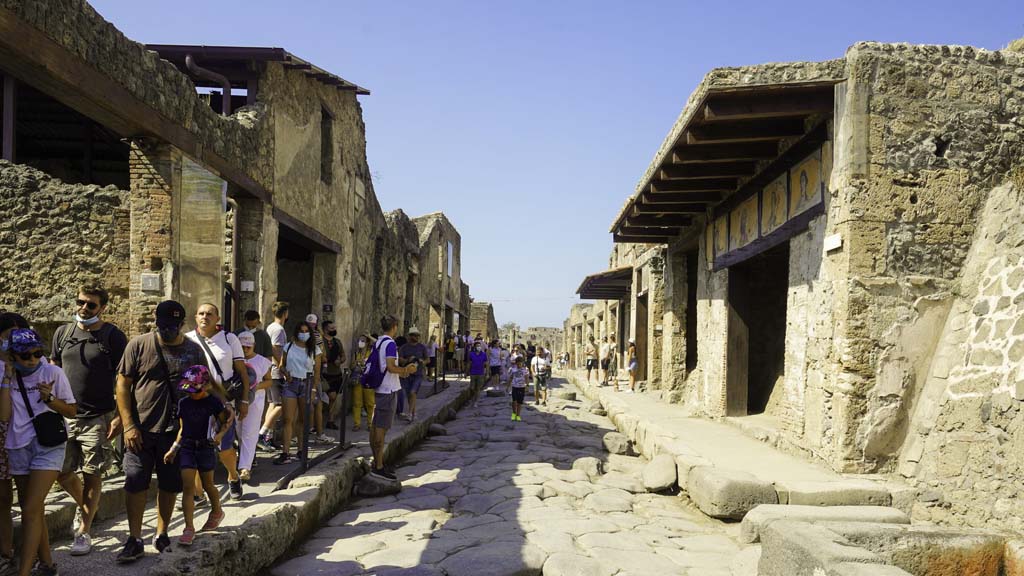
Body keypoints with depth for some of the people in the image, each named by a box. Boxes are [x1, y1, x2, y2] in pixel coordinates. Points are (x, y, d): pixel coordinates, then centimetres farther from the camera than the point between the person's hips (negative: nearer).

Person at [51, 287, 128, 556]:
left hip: (97, 418, -5)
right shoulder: (63, 333, 9)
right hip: (64, 416, 5)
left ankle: (84, 531, 14)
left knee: (92, 475, 2)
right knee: (61, 472, 10)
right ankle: (87, 506, 38)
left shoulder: (113, 337, -6)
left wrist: (120, 417, -12)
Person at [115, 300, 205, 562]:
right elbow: (123, 385, -2)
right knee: (135, 484, 1)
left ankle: (162, 535, 25)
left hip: (177, 431, 1)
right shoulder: (139, 345, -2)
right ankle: (135, 540, 12)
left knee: (170, 486, 9)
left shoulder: (193, 351, 3)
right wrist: (129, 425, -8)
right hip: (141, 430, -1)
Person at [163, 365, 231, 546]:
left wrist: (219, 435, -16)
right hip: (187, 447, 3)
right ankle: (189, 528, -6)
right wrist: (173, 449, 11)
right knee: (188, 486, -6)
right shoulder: (183, 403, 4)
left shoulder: (213, 402, -7)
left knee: (207, 484, 12)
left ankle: (217, 512, 39)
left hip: (205, 447, -2)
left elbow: (225, 422, 2)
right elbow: (182, 429, 14)